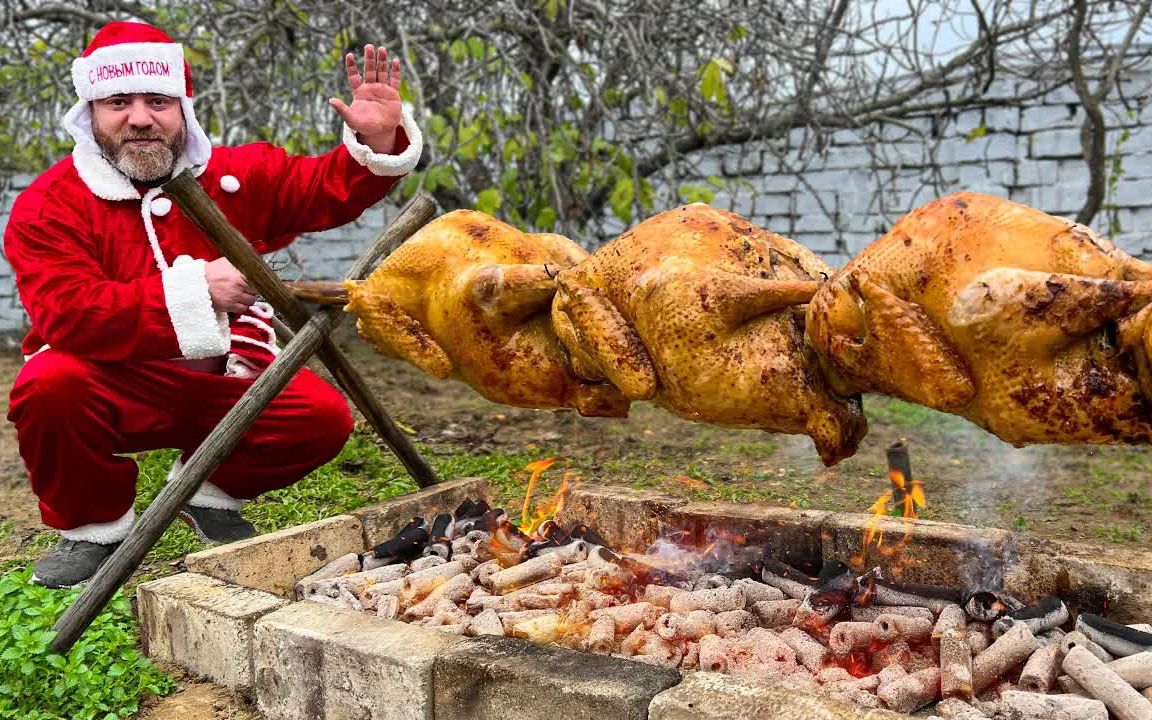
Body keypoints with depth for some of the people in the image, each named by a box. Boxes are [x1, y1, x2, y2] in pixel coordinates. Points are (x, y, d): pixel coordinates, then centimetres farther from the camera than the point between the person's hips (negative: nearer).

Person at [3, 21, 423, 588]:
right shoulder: (49, 206, -12)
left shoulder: (231, 175, 0)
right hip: (114, 387, -2)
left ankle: (208, 492, 12)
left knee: (323, 415, -18)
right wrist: (194, 288, -32)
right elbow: (69, 314, -26)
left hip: (221, 382, 3)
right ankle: (95, 527, -3)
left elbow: (328, 190, 6)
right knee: (50, 386, -34)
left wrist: (377, 140, -15)